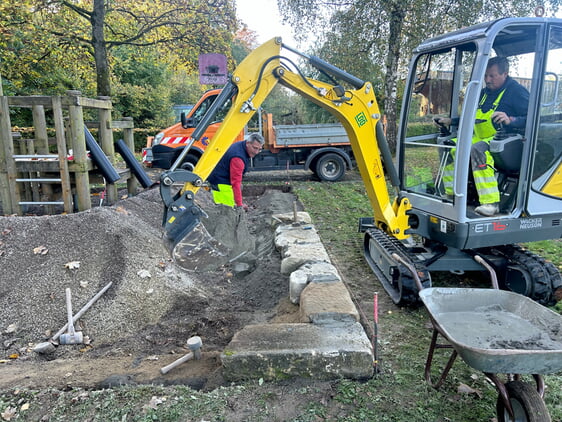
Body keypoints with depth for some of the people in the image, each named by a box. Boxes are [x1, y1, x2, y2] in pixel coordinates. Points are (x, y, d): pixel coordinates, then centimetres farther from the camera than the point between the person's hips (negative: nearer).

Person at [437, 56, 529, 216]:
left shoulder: (516, 91, -5)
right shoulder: (484, 93, 20)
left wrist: (510, 120, -32)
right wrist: (450, 121, 18)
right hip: (480, 139, 9)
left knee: (478, 149, -38)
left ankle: (491, 203, -40)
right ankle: (451, 194, -3)